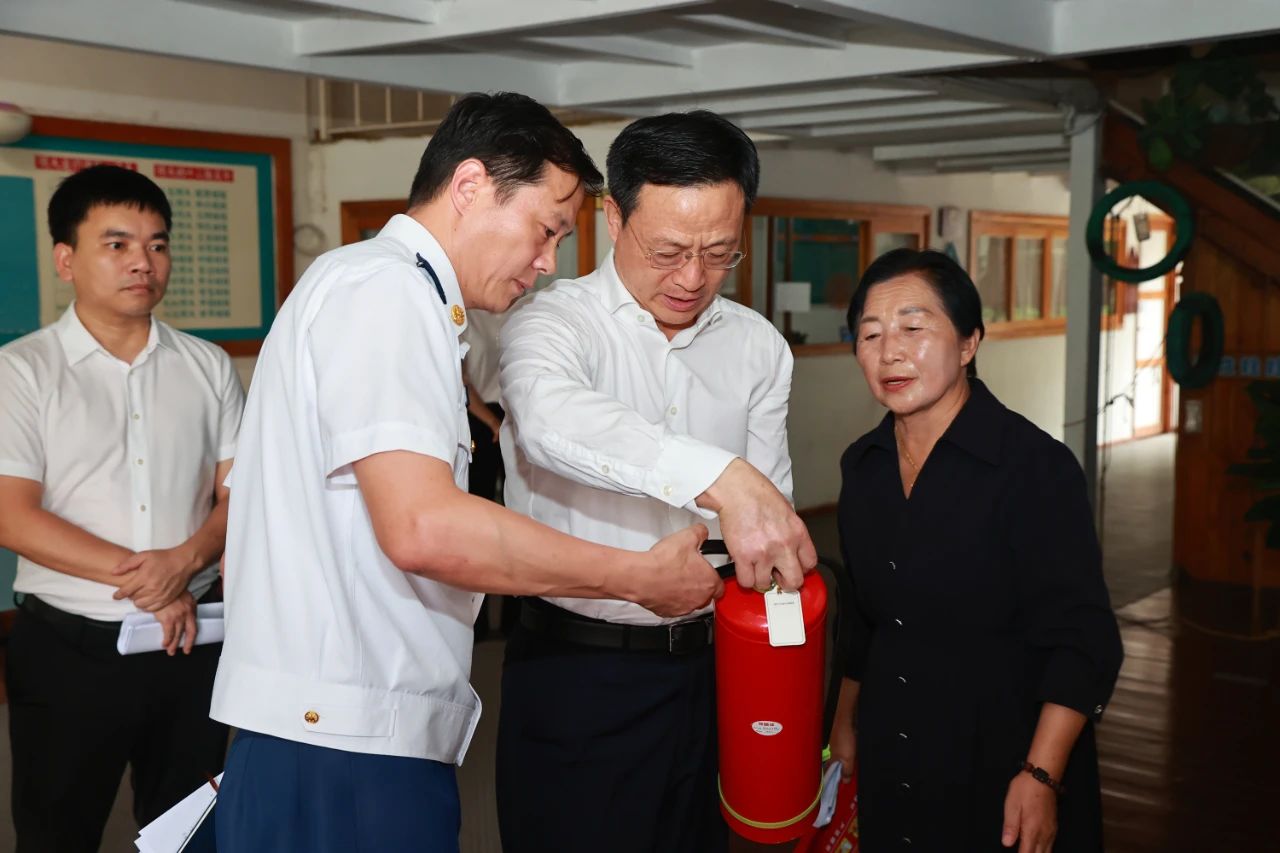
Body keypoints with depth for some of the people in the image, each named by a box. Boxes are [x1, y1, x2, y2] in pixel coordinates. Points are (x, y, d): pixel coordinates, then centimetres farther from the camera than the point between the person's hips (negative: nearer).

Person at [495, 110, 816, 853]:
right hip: (576, 675, -4)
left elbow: (771, 509, 6)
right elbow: (549, 417, -35)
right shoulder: (555, 323, -11)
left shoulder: (758, 347, 4)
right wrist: (719, 478, -48)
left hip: (710, 668, 4)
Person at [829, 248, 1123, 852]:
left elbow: (1082, 640, -16)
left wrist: (1042, 777, -20)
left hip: (1003, 764, -5)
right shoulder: (863, 467, 3)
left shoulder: (1036, 467, -16)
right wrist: (845, 723, 19)